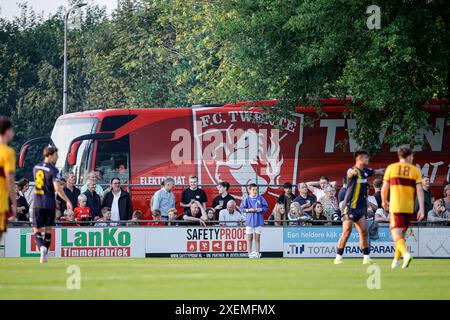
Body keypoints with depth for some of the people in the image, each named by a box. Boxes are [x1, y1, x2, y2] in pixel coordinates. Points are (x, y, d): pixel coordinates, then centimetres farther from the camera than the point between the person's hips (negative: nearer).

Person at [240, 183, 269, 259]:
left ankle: (257, 253, 10)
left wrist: (261, 209, -12)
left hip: (258, 221, 1)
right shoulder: (247, 199, -2)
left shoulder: (260, 198, 1)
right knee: (249, 238, 2)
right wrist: (248, 210, -16)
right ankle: (250, 253, 6)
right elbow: (242, 208, -1)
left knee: (257, 238, 4)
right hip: (249, 221, -1)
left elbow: (266, 207, 6)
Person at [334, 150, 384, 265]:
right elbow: (350, 173, -40)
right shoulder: (353, 170, -15)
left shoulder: (365, 171, 11)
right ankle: (338, 257, -8)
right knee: (347, 231, -12)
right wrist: (352, 172, -64)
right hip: (350, 206, -8)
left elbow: (376, 172, 33)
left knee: (363, 232, 4)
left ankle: (366, 257, 9)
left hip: (360, 207, 8)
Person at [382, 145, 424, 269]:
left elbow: (384, 189, 2)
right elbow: (420, 190, -4)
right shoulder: (415, 170, 4)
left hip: (395, 207, -3)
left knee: (397, 235, -8)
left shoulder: (391, 168, 1)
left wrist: (384, 201, 21)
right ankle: (396, 261, 27)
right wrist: (421, 209, -6)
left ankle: (406, 254, -34)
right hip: (409, 207, 3)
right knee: (401, 234, 20)